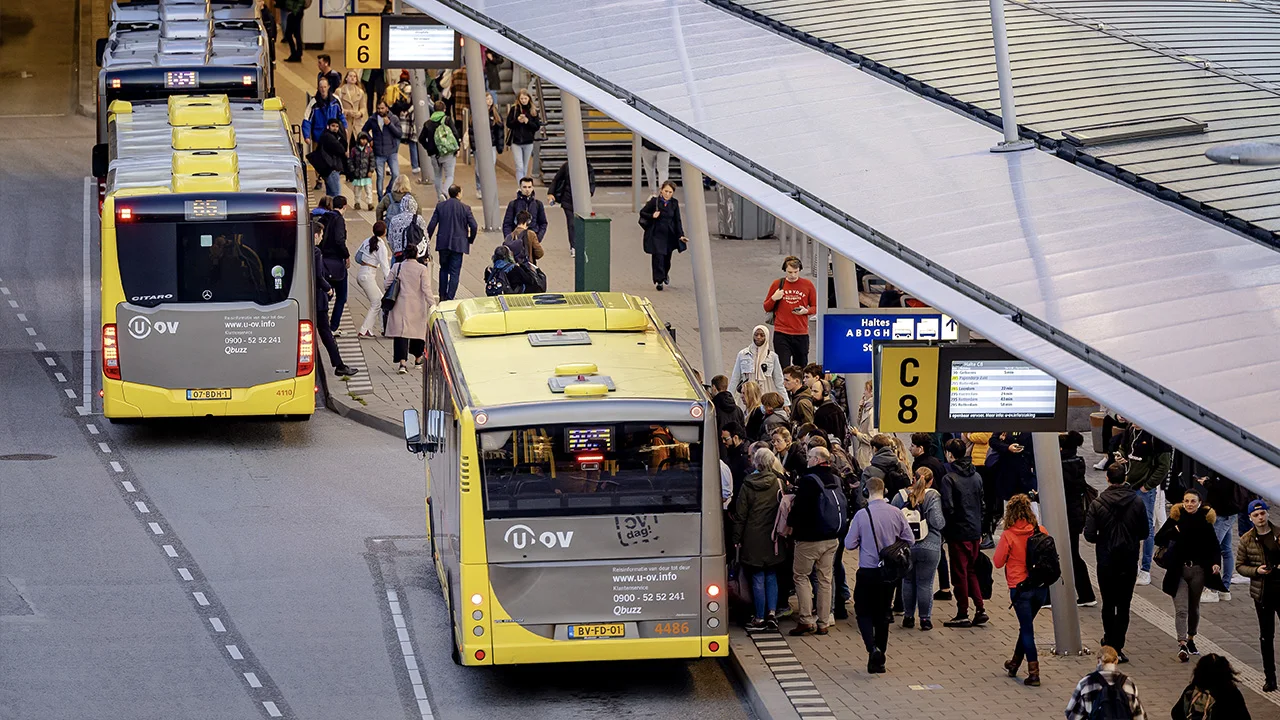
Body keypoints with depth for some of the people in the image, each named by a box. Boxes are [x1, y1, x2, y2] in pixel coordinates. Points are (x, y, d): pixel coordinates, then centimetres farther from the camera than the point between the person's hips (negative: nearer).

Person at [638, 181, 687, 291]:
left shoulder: (674, 203, 2)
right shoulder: (654, 201, -7)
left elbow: (677, 220, 4)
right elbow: (642, 212, 1)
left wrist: (681, 235, -3)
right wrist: (652, 216, -18)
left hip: (669, 235, 3)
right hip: (656, 234, -3)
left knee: (667, 257, 14)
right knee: (658, 257, -10)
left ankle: (665, 274, 43)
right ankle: (658, 281, -2)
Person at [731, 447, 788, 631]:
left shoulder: (747, 486, -7)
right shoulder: (778, 483, -2)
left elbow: (740, 514, -5)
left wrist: (736, 538, 1)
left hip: (753, 538, -2)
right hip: (773, 538, 2)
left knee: (758, 578, 2)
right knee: (771, 576, 13)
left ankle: (760, 618, 6)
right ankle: (772, 613, 3)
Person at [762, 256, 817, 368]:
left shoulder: (807, 285, 5)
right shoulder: (777, 284, 5)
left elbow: (815, 307, 11)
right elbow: (767, 308, 12)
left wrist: (806, 311, -10)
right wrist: (774, 299, -8)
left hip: (801, 334, 1)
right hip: (781, 334, -1)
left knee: (801, 369, 5)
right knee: (783, 368, -8)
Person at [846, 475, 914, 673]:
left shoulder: (862, 515, -13)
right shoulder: (896, 513, -5)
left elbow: (849, 544, -8)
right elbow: (909, 539, 2)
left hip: (867, 572, -3)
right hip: (889, 572, 3)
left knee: (863, 612, 8)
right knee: (883, 613, 13)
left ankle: (873, 648, -16)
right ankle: (879, 660, 16)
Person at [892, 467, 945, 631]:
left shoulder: (900, 496, 0)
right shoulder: (933, 497, -10)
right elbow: (938, 522, -16)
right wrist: (943, 520, 5)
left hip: (905, 547, 3)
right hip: (929, 548, -3)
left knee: (908, 581, 16)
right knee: (925, 583, 5)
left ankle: (908, 617, 21)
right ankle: (925, 618, 10)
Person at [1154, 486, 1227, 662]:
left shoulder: (1205, 520, 0)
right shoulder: (1175, 518, -4)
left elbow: (1214, 546, 6)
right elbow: (1158, 539, -5)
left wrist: (1216, 562, -12)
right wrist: (1174, 531, -21)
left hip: (1198, 570, 2)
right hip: (1178, 570, -2)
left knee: (1194, 607, 16)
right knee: (1181, 609, -12)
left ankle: (1190, 640, 33)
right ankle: (1182, 645, -20)